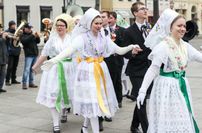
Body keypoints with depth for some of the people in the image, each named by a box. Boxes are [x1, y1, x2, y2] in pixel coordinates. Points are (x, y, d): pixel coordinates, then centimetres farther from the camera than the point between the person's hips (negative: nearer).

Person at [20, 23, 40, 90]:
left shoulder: (32, 34, 17)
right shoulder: (23, 35, 0)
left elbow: (38, 41, 15)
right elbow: (25, 41, -20)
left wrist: (37, 37, -5)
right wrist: (32, 36, -25)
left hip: (35, 54, 6)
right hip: (29, 55, -6)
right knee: (27, 69, -11)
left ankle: (31, 82, 16)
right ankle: (24, 83, -10)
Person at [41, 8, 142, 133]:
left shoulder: (103, 37, 6)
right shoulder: (82, 37, -10)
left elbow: (119, 50, 9)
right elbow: (69, 50, -25)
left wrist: (131, 47, -9)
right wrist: (53, 60, -40)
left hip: (101, 70, 6)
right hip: (87, 71, -6)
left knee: (99, 98, 12)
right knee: (92, 100, -4)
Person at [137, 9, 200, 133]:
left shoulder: (185, 46, 5)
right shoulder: (163, 46, -15)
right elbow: (152, 69, -18)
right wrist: (143, 91, -25)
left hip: (181, 86, 7)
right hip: (167, 87, -7)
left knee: (183, 122, 14)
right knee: (168, 122, 2)